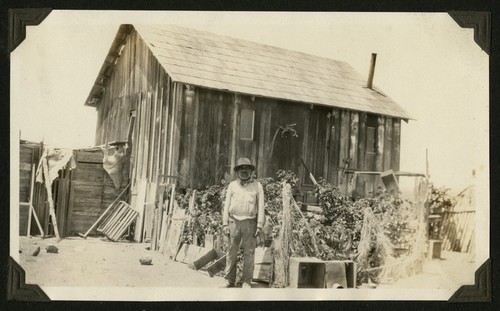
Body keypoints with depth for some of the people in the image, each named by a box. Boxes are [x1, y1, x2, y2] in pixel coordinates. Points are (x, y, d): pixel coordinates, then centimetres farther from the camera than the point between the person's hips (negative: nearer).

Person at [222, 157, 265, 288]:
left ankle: (246, 281, 6)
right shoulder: (232, 185, 10)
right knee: (231, 252, 4)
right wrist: (225, 223, 2)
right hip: (234, 222, 2)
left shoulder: (257, 186, 6)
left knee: (249, 253, -1)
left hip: (249, 223, -1)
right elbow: (227, 205, 10)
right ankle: (229, 280, 12)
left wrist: (259, 225, -4)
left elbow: (260, 206, 3)